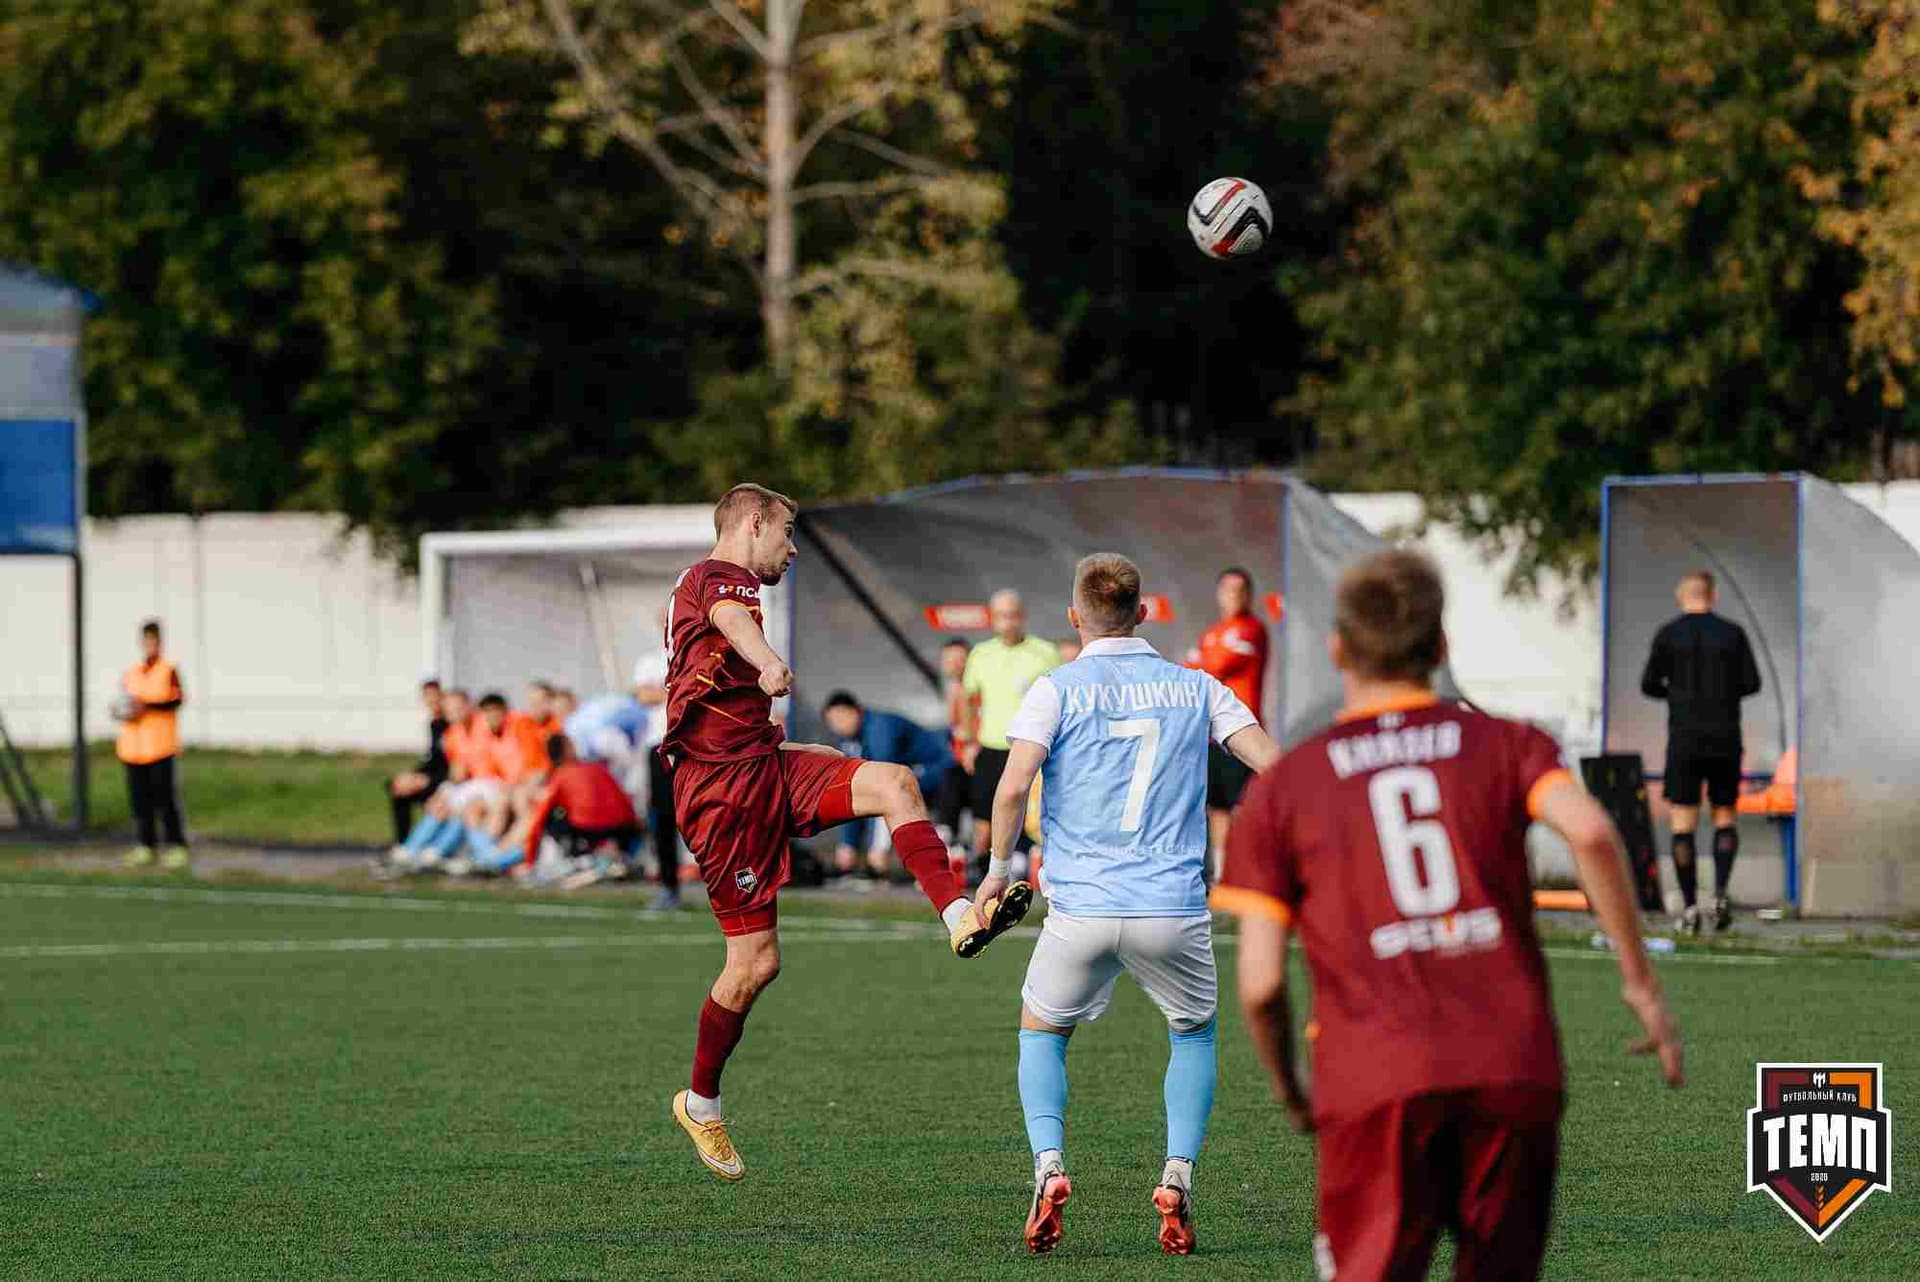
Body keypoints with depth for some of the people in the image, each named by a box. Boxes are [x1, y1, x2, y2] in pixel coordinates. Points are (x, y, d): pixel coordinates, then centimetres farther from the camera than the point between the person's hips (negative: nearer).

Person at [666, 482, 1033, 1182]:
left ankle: (959, 916, -32)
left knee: (893, 781, -16)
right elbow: (732, 620, -35)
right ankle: (700, 1101, 12)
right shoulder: (721, 576, -8)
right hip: (723, 788, -9)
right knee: (755, 960, -6)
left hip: (764, 762, 9)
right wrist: (770, 663, -57)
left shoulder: (704, 584, 24)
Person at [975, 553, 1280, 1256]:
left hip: (1080, 908, -1)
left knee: (1041, 1031, 23)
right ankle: (1177, 1177, 5)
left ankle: (1049, 1166, -1)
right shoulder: (1196, 688, 8)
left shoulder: (1056, 690, 1)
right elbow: (1273, 765, 0)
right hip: (1175, 908, 1)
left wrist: (998, 869, 3)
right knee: (1194, 1034, 26)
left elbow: (1012, 788, -11)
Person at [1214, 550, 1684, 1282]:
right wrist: (1639, 981, -2)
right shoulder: (1505, 746, 12)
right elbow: (1590, 831, -10)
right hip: (1513, 1069, 1)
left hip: (1376, 1084, -1)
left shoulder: (1281, 789, 12)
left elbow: (1260, 981, 5)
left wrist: (1285, 1088, 23)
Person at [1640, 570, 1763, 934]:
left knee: (1683, 824, 3)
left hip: (1684, 740, -1)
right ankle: (1721, 893, -8)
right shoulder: (1732, 634, 1)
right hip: (1725, 739, 1)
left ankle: (1689, 907, -4)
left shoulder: (1669, 635, 0)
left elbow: (1649, 685, 1)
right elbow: (1751, 683, 1)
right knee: (1725, 818, 14)